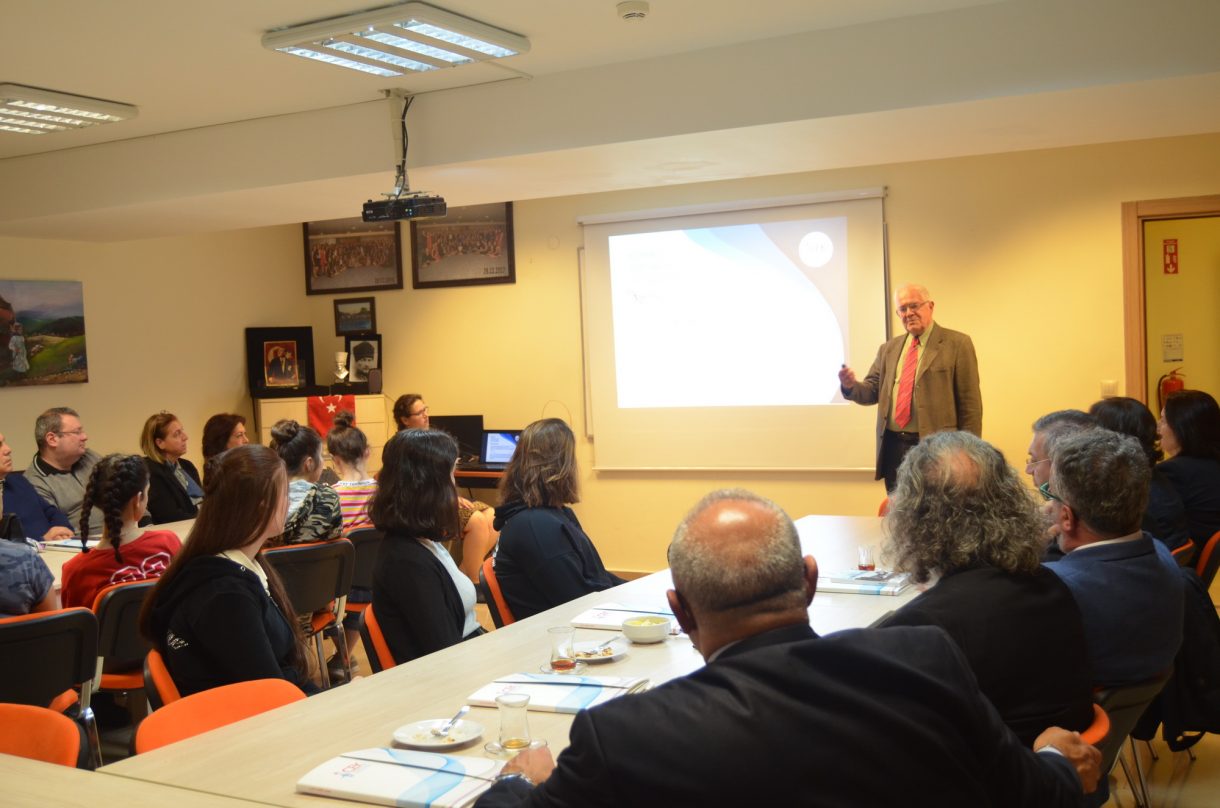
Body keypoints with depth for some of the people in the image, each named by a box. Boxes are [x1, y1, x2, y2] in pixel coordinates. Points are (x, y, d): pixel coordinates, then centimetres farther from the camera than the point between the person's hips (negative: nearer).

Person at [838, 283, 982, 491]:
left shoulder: (956, 343, -2)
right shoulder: (889, 348, 15)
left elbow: (969, 404, -4)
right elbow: (873, 391, 14)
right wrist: (851, 386, -9)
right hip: (894, 448, 5)